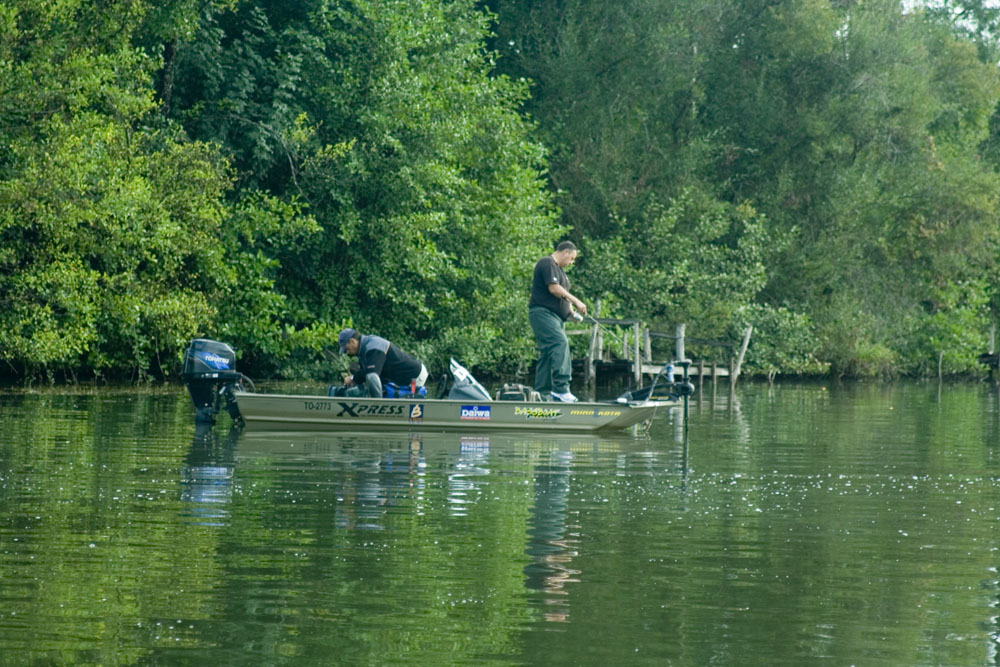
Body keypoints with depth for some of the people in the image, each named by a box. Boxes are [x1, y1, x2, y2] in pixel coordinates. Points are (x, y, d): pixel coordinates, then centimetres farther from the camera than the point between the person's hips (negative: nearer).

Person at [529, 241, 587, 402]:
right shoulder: (547, 264, -8)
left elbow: (563, 294, 28)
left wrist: (571, 311, 10)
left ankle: (542, 391, 7)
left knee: (548, 352, 7)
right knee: (560, 344, -24)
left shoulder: (559, 269, 25)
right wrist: (576, 302, -15)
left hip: (555, 316, 11)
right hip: (542, 313, -11)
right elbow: (553, 288, -18)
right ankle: (560, 388, -33)